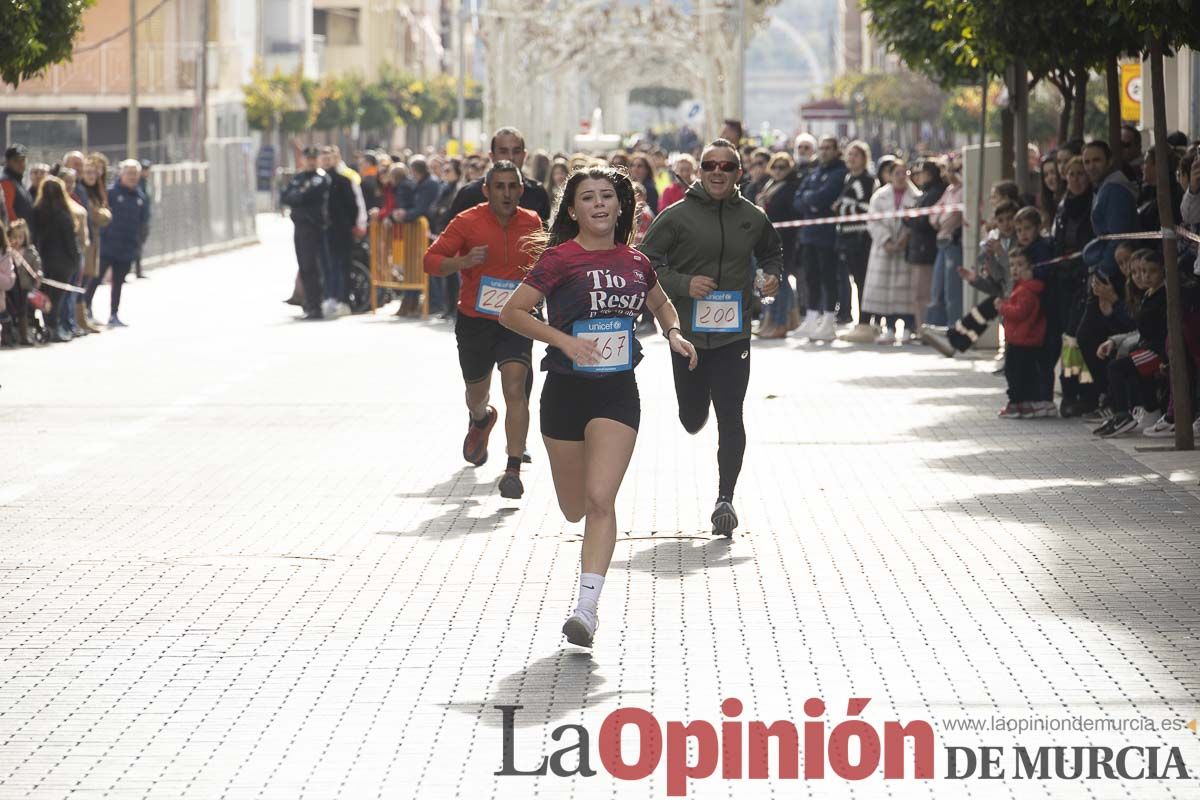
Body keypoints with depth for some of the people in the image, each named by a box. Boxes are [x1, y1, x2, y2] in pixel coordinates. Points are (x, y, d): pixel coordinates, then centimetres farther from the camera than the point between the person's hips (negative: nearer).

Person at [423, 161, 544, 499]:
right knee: (476, 392, 18)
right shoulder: (468, 222, -10)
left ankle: (513, 470, -19)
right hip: (474, 321, 0)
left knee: (515, 387, -19)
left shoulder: (531, 223, 0)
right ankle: (480, 420, 57)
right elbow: (431, 260, -13)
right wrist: (462, 262, -29)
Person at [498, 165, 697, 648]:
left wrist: (674, 332, 6)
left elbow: (660, 303, 26)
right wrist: (564, 340, -18)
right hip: (566, 389, -1)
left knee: (600, 501, -14)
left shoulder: (635, 263, 5)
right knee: (574, 509, 10)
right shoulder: (559, 259, -7)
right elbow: (511, 313, -8)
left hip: (618, 391, 1)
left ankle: (587, 607, -15)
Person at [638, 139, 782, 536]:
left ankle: (725, 499, -3)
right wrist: (683, 284, -17)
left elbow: (772, 252, 24)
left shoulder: (753, 218, 4)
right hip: (687, 334, 0)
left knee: (730, 417, -8)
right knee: (692, 420, 11)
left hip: (734, 335, 1)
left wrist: (772, 275, 4)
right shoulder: (677, 216, -6)